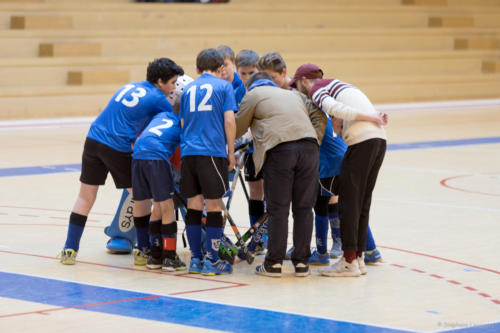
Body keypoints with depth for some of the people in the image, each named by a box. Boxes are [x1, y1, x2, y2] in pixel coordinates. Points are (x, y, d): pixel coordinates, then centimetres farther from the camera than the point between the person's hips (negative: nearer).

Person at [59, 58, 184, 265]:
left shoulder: (130, 87, 20)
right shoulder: (158, 100, 0)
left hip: (93, 139, 6)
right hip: (118, 148, -6)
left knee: (85, 197, 11)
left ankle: (70, 250, 10)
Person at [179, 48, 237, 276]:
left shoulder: (188, 89, 18)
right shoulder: (223, 86, 5)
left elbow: (182, 123, 18)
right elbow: (229, 121, -4)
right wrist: (231, 152, 4)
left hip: (188, 152, 4)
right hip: (212, 151, -4)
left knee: (194, 205, 9)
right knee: (214, 205, 1)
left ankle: (196, 259, 11)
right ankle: (212, 260, 3)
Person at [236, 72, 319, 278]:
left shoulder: (253, 95, 17)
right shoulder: (293, 95, 33)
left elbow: (237, 130, 20)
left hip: (280, 150, -4)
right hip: (309, 146, 4)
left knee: (278, 209, -1)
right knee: (303, 208, 7)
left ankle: (274, 263, 0)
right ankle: (301, 262, 8)